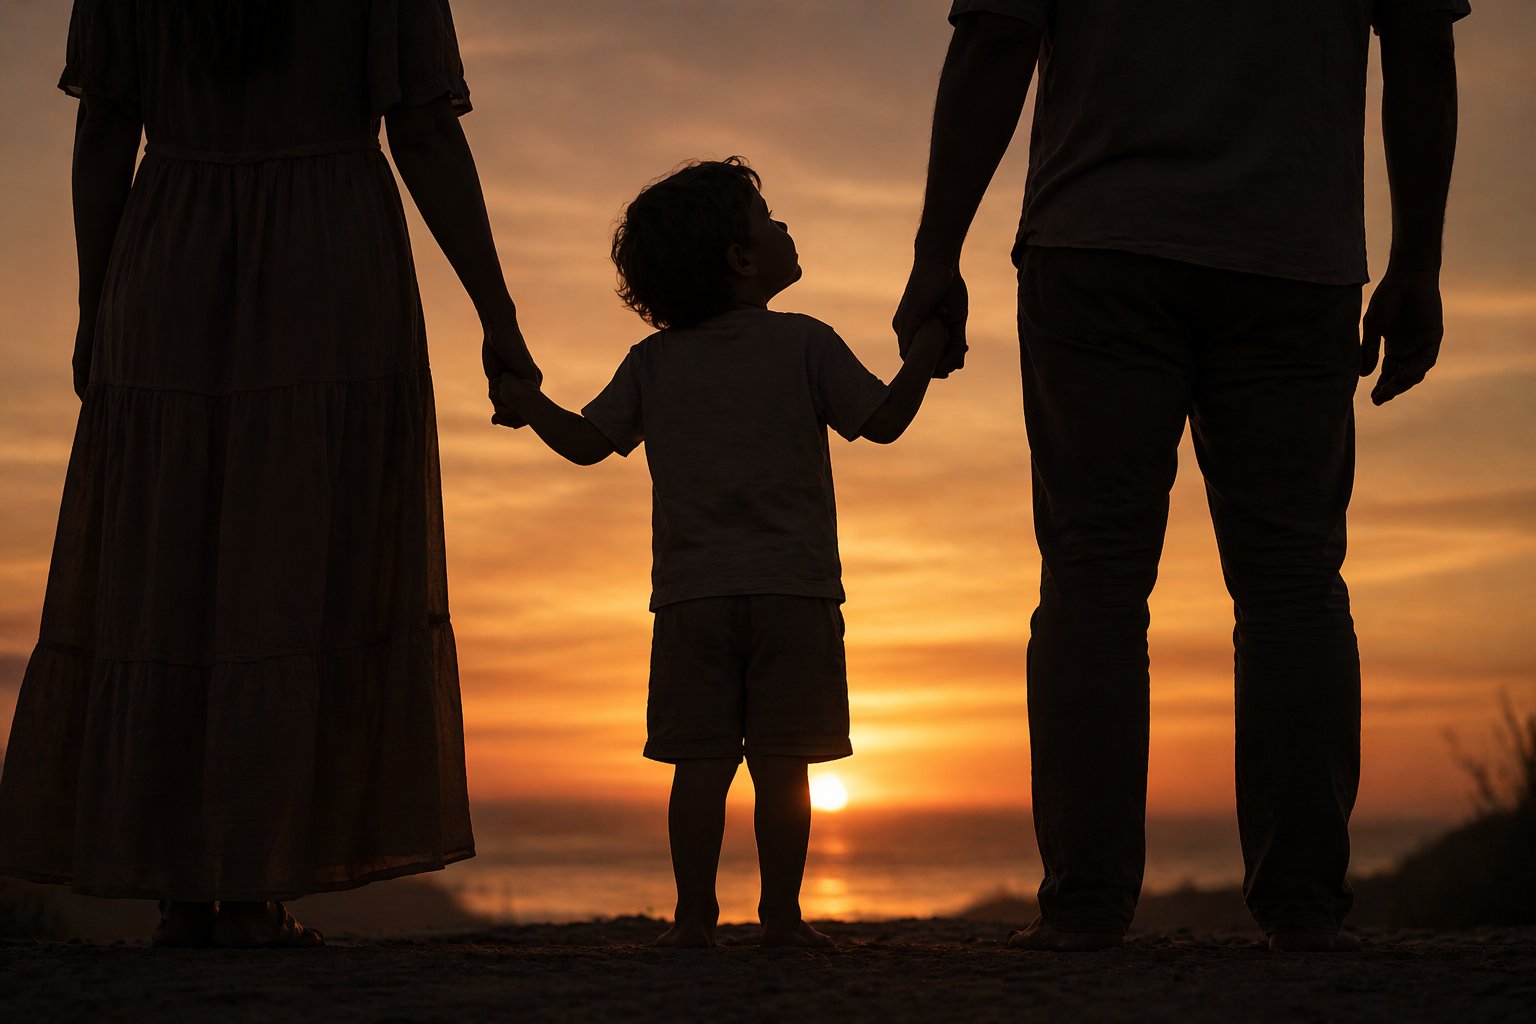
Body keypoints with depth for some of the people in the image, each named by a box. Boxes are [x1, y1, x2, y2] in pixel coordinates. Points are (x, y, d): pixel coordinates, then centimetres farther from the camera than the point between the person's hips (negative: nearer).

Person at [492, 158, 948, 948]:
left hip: (692, 593, 2)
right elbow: (882, 422, -2)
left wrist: (527, 404, 27)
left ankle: (694, 914, 2)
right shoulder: (804, 343, -1)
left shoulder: (653, 362, 7)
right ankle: (782, 913, 1)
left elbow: (585, 443, 10)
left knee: (701, 761, 3)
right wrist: (926, 350, 10)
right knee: (781, 761, 0)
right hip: (792, 586, -2)